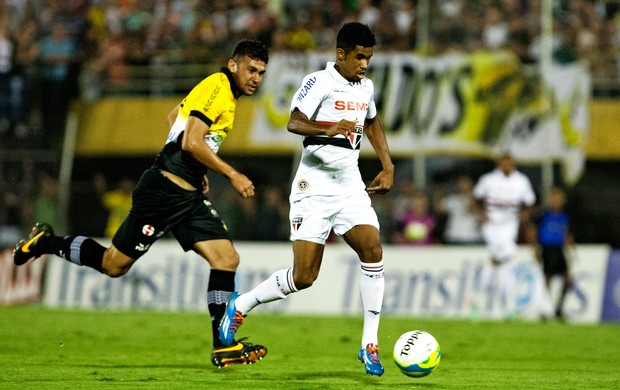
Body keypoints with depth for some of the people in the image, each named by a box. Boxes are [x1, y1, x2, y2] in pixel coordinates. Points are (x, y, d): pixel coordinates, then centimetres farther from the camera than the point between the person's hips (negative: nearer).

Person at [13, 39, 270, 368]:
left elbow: (174, 115, 29)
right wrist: (232, 174, -18)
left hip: (189, 195, 9)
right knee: (113, 265, -1)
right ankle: (46, 243, 18)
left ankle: (224, 346, -2)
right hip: (164, 190, -9)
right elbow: (191, 142, -22)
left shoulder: (225, 93, 16)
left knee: (227, 259, -3)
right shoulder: (216, 87, -13)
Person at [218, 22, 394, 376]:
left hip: (351, 187, 6)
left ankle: (370, 344, -12)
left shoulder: (365, 87, 11)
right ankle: (241, 306, 19)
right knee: (303, 277, -7)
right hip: (314, 188, -6)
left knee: (373, 250, -17)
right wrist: (328, 130, -44)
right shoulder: (319, 82, -11)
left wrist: (388, 167, 22)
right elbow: (294, 122, -26)